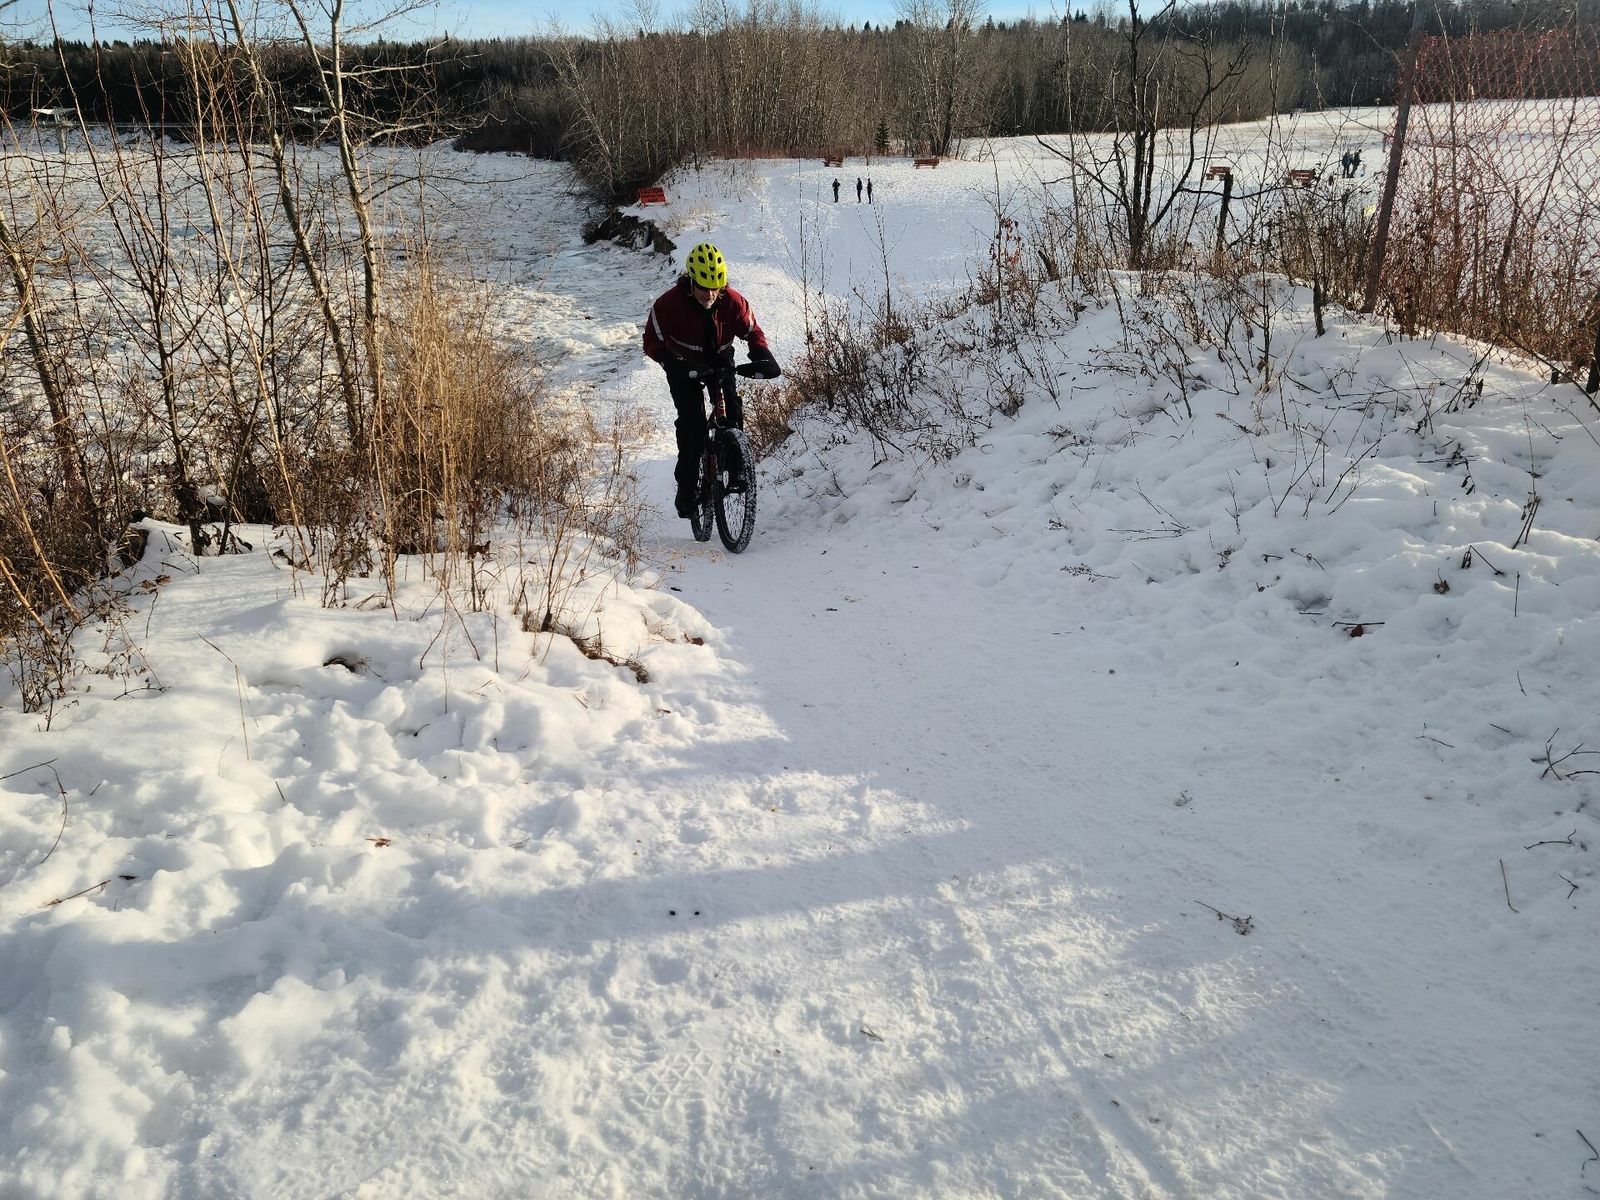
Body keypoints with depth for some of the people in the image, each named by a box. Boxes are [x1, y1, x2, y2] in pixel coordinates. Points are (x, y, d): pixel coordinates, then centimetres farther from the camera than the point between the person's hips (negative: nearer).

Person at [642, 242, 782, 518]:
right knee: (692, 423, -18)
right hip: (685, 366, -2)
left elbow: (753, 332, -6)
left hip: (721, 361, 2)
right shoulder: (669, 303, -26)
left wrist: (763, 357, -26)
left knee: (732, 413, -19)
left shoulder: (732, 301, -21)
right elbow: (653, 343, -18)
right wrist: (678, 366, -35)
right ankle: (687, 487, -8)